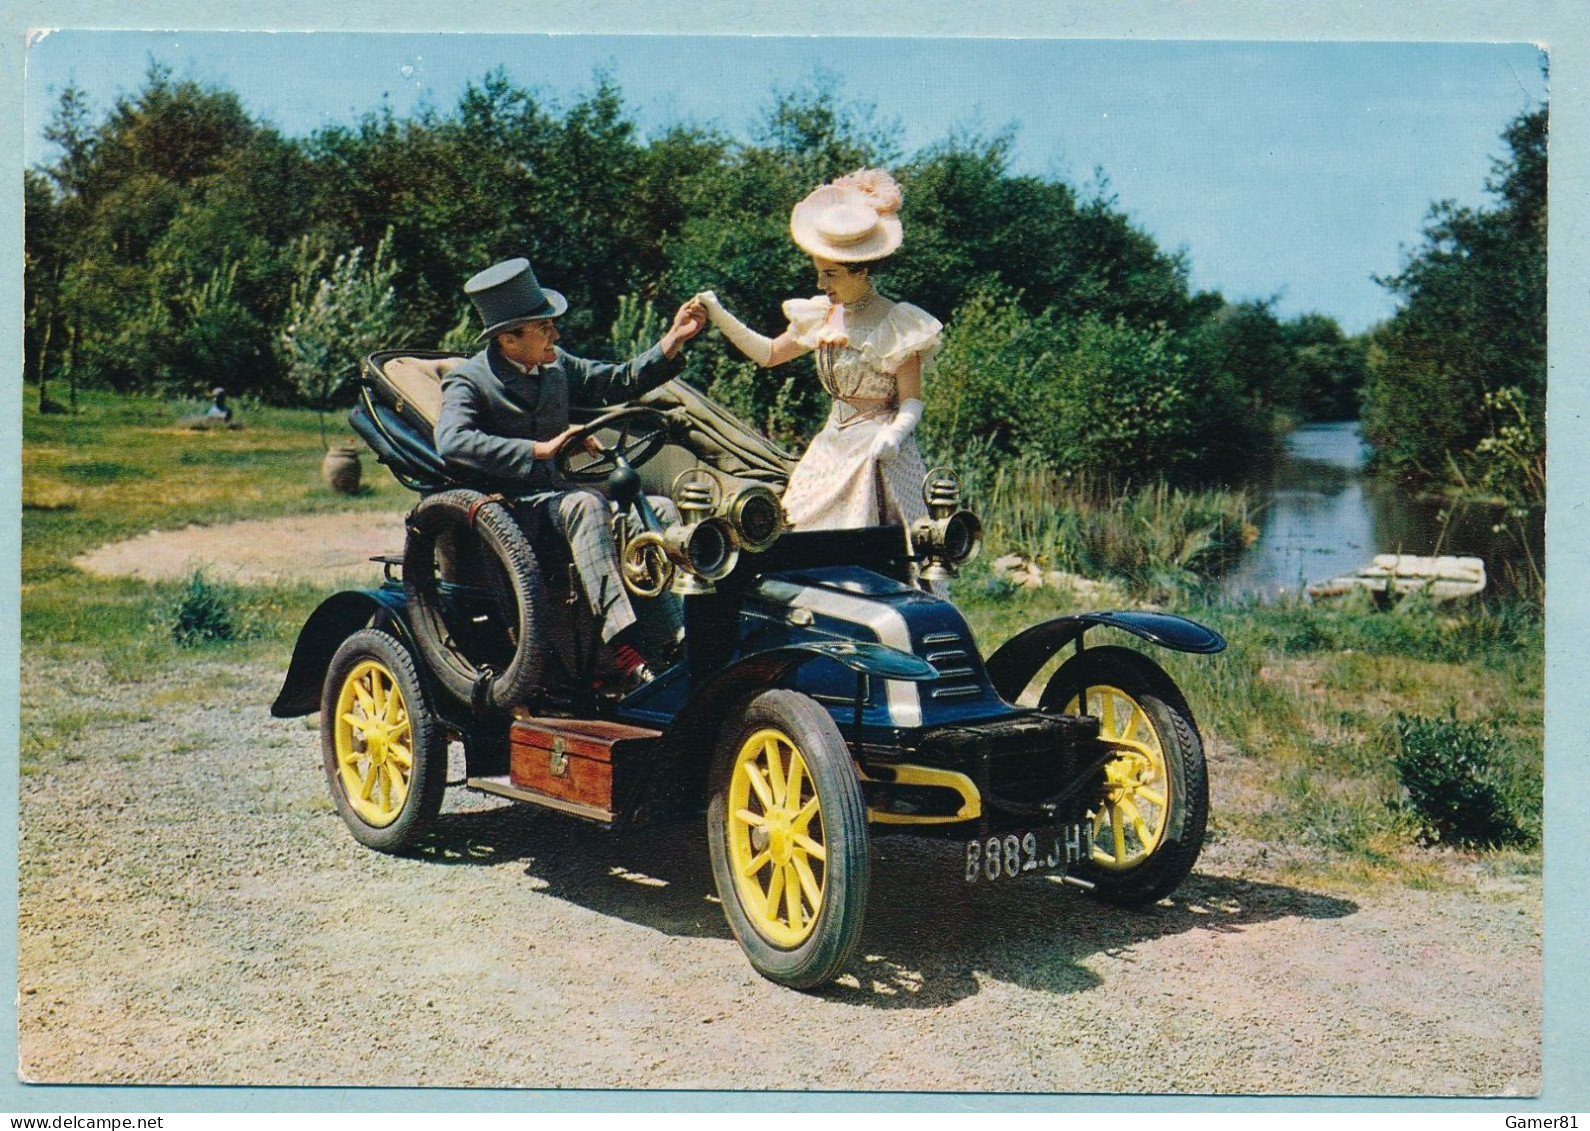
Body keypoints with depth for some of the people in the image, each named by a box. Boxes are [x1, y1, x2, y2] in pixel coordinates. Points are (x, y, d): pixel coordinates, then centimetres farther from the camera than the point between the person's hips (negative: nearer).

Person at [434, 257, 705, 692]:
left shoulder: (556, 367, 15)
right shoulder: (468, 381, -6)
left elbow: (621, 382, 22)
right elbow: (452, 442, -25)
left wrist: (674, 339, 9)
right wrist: (539, 450, -27)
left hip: (554, 491, 7)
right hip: (506, 508, -7)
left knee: (660, 509, -13)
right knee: (586, 504, -36)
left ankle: (679, 641, -24)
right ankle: (622, 652, -45)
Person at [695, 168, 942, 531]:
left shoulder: (895, 322, -11)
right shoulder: (823, 315, 8)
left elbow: (912, 401, -10)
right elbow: (768, 353, 18)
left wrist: (893, 434, -30)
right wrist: (718, 315, 9)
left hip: (878, 456, -6)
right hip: (833, 447, 6)